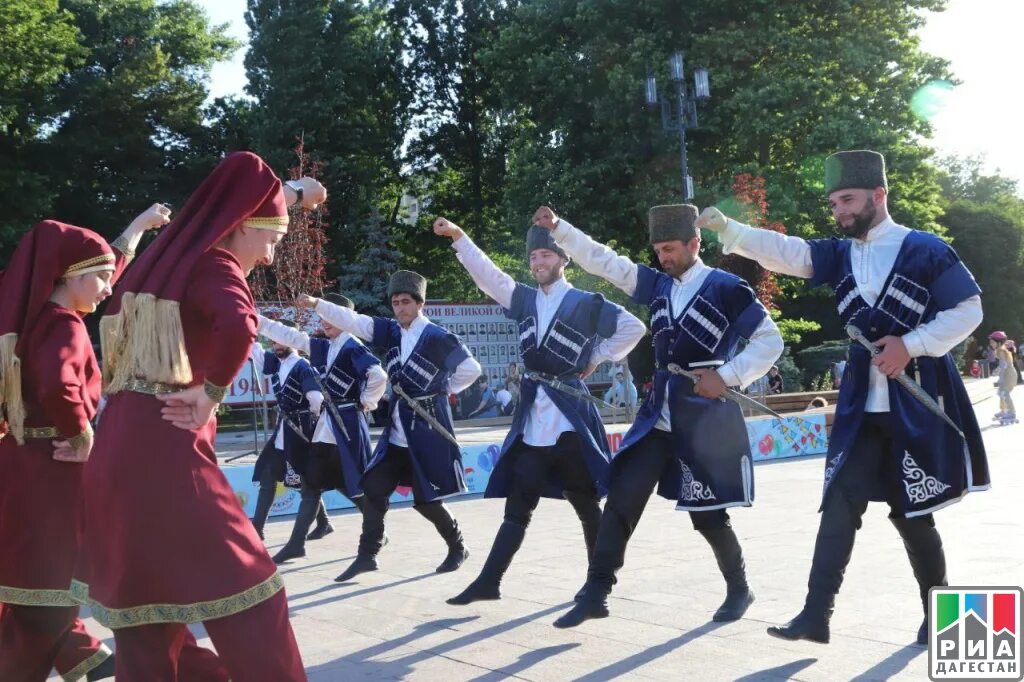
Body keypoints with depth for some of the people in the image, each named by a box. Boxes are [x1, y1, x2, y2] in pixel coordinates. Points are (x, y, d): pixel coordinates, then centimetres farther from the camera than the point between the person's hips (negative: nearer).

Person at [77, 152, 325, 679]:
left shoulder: (170, 255, 19)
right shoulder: (212, 263, -6)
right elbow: (238, 326, -29)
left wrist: (287, 195, 47)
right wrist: (211, 392, -14)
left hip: (120, 447, 9)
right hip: (166, 449, -9)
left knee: (145, 602, 13)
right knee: (244, 589, -5)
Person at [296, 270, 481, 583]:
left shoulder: (438, 338, -13)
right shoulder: (391, 331, 4)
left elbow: (471, 369, -8)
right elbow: (352, 320, -6)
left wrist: (443, 390, -3)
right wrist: (316, 304, -18)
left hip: (427, 430, -6)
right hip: (396, 431, 6)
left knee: (426, 500, 1)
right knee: (374, 489, 1)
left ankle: (457, 548, 23)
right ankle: (367, 555, 10)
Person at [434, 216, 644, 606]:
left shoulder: (586, 303, -3)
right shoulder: (525, 299, 11)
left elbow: (633, 328, -3)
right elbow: (488, 275, 1)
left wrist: (596, 359, -2)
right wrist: (458, 237, -9)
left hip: (570, 420, -4)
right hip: (531, 422, 5)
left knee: (586, 504, 7)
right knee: (517, 507, 6)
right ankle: (489, 582, 7)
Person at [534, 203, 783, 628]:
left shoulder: (727, 288, -7)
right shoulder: (658, 286, 8)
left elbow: (771, 341, -6)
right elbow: (603, 261, 4)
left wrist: (727, 376, -14)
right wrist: (557, 228, -6)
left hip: (706, 421, -5)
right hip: (659, 417, 5)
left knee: (707, 514, 5)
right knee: (622, 499, -2)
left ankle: (739, 589, 29)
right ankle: (597, 593, 4)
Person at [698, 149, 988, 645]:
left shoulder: (925, 249, -5)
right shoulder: (839, 255, 7)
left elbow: (968, 310, -5)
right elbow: (782, 250, -8)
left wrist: (911, 345, -16)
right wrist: (722, 226, -22)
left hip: (917, 404, -4)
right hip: (861, 404, 4)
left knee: (912, 512, 6)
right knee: (839, 505, -3)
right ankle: (816, 614, -2)